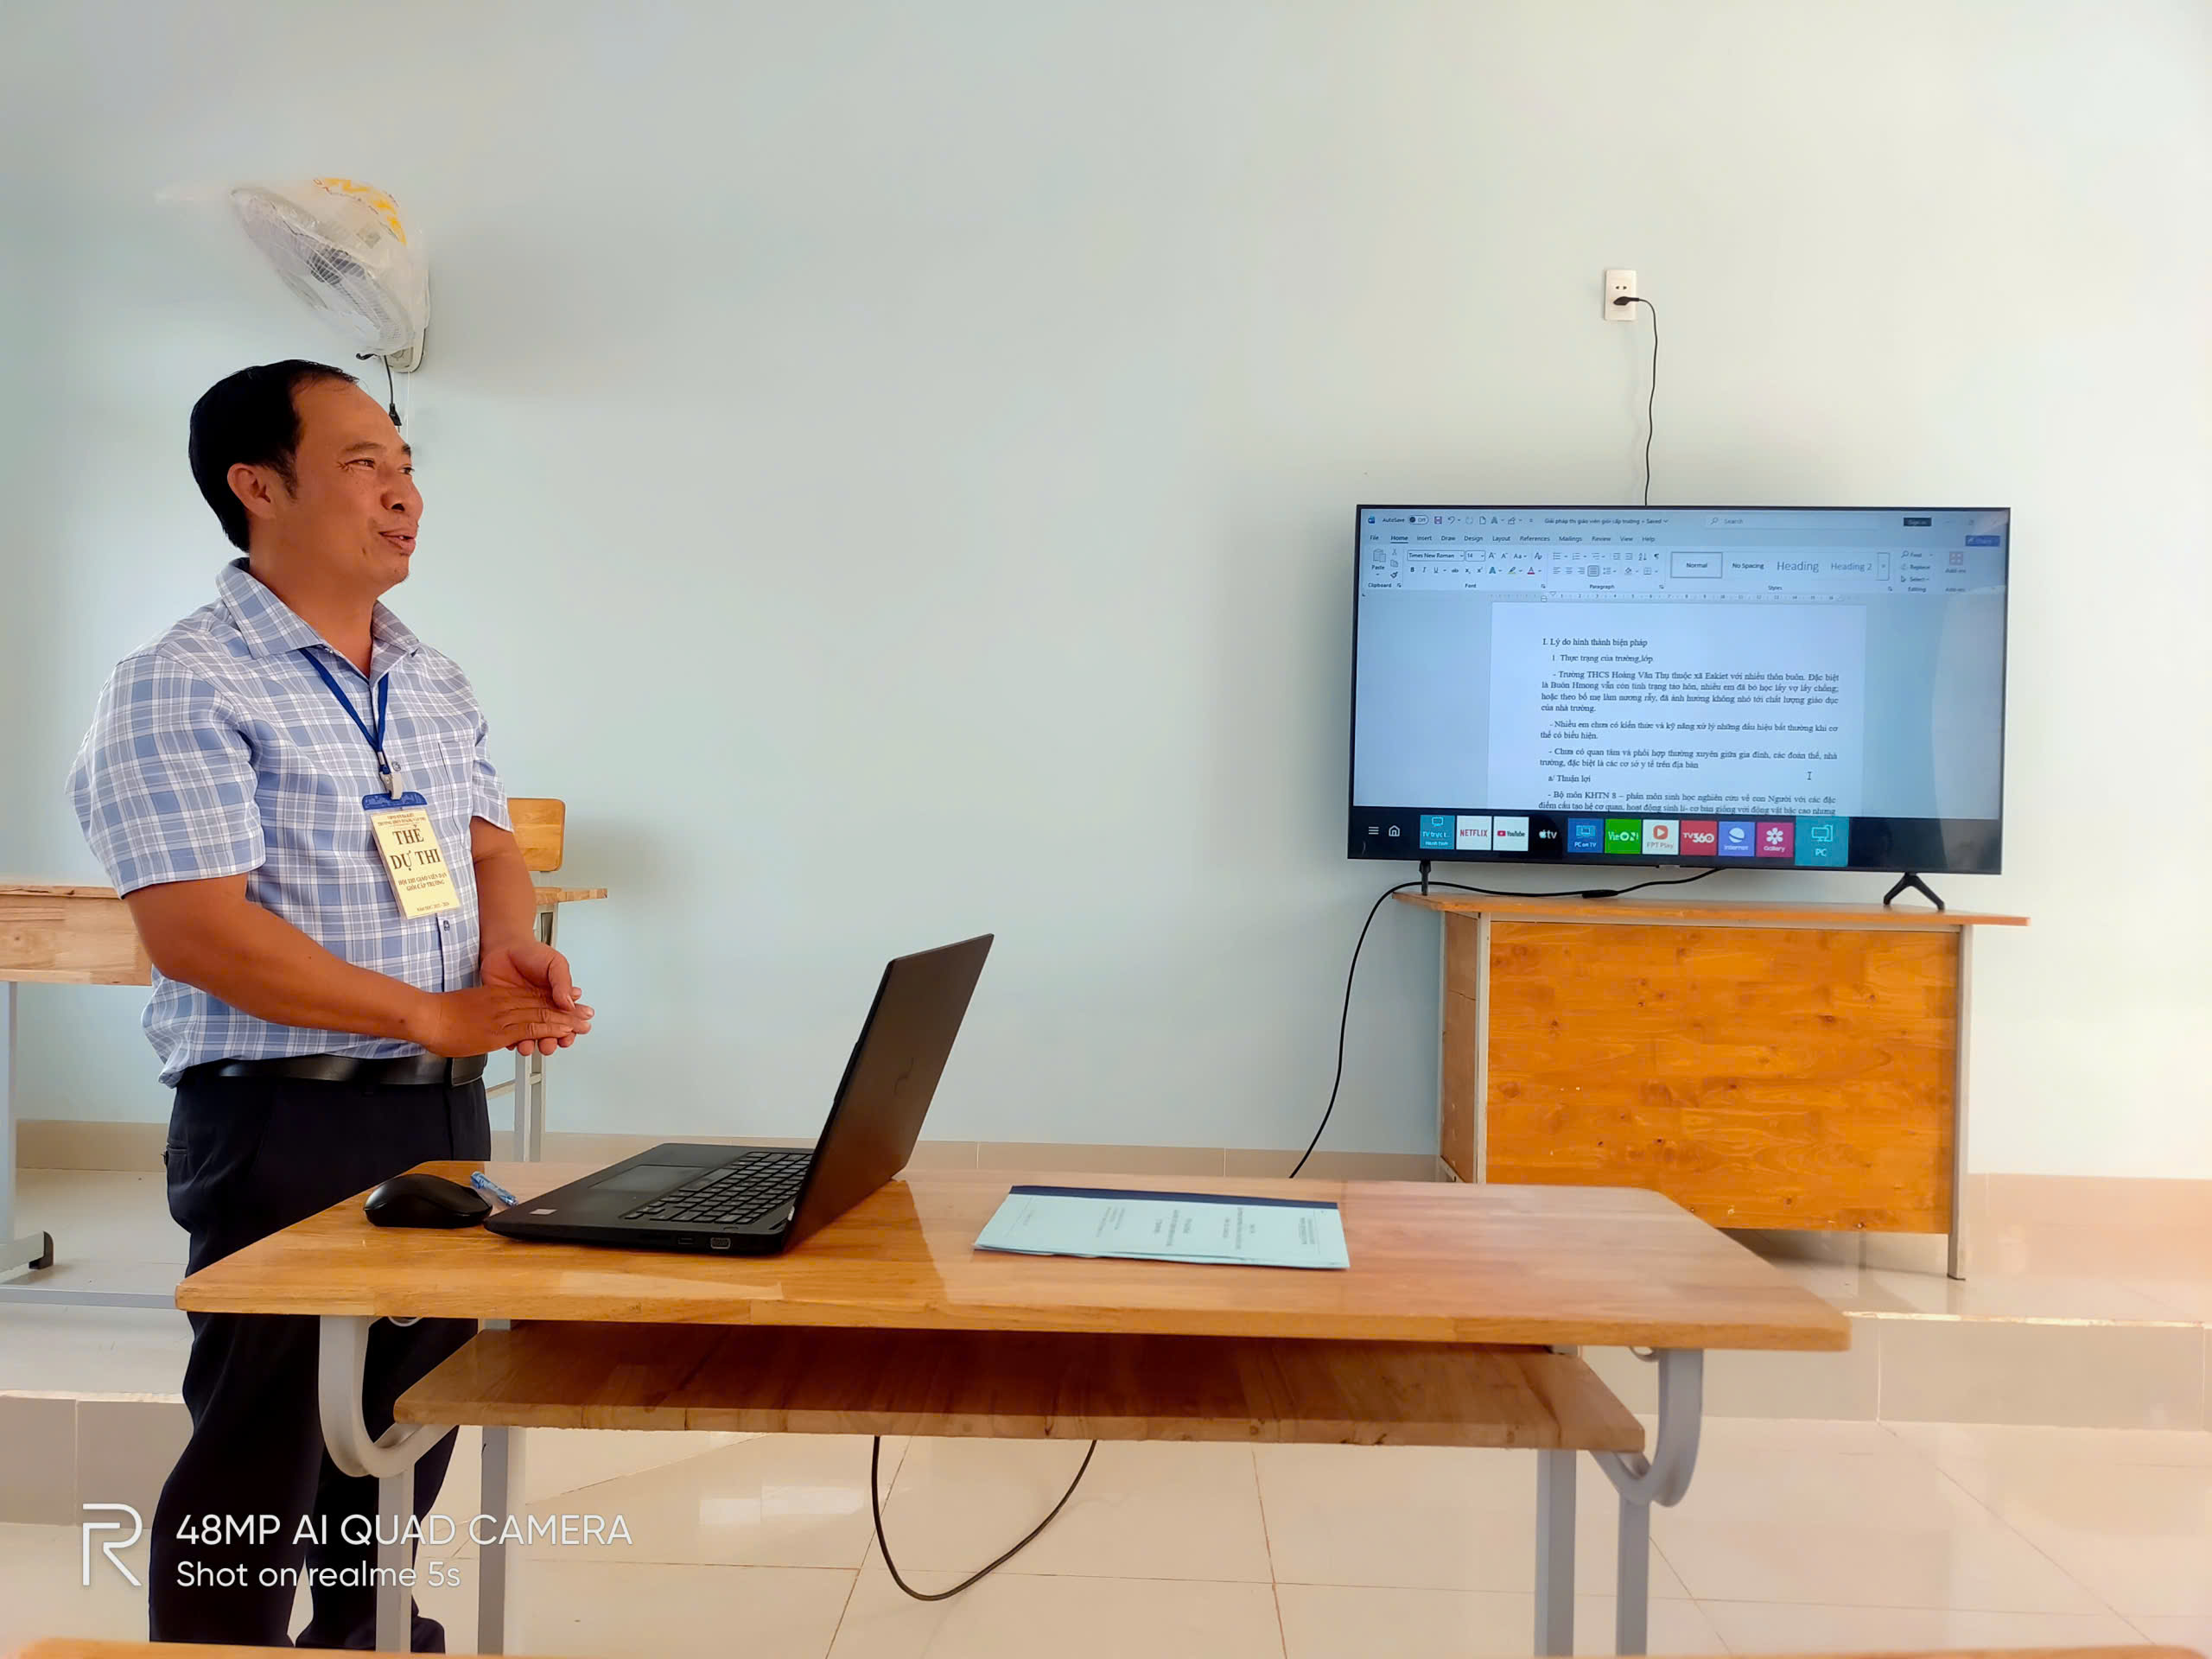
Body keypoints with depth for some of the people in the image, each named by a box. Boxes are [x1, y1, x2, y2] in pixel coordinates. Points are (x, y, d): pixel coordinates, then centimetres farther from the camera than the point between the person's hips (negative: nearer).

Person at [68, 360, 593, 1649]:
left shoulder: (437, 684, 10)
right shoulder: (183, 689, -13)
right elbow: (198, 932, -21)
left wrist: (512, 953, -11)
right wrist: (436, 1016, -21)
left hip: (447, 1108, 8)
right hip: (285, 1119, -7)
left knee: (416, 1405, 21)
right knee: (265, 1443, 4)